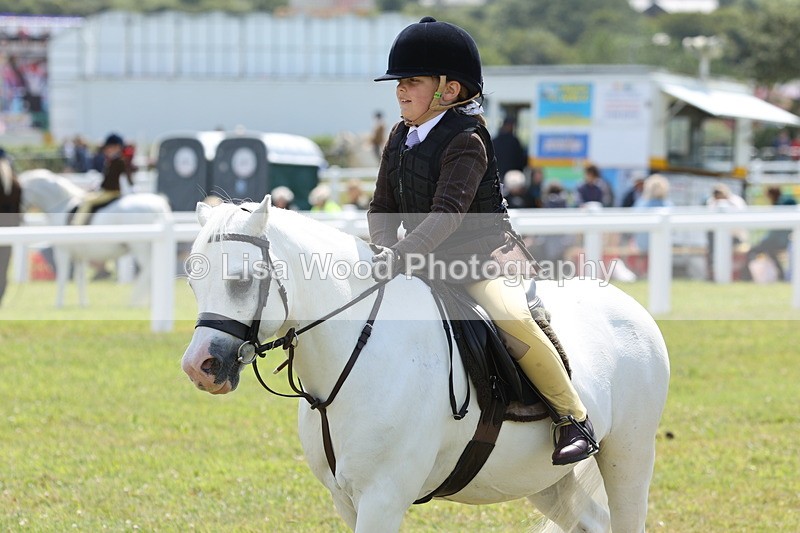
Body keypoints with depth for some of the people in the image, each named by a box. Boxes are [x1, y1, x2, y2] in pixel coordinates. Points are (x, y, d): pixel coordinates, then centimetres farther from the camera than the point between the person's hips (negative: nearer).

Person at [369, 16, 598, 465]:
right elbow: (383, 208, 9)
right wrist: (385, 251, -13)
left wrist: (404, 255, -35)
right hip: (427, 260, 8)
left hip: (484, 252, -8)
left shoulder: (465, 140, -14)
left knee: (511, 316, -32)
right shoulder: (400, 140, 10)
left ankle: (575, 419, -22)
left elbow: (448, 210, -25)